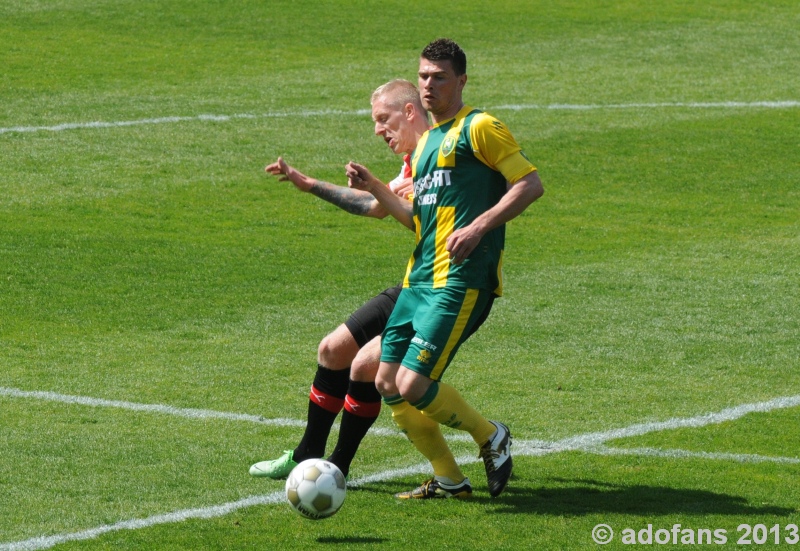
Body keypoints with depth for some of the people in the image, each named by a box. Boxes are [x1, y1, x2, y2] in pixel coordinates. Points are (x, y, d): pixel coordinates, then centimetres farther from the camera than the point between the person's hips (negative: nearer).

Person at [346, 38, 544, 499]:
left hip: (460, 282, -9)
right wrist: (374, 188, 13)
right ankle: (448, 479, 16)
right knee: (388, 384, 4)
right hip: (418, 280, 9)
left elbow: (531, 184, -11)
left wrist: (478, 227, -20)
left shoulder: (479, 128, -4)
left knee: (414, 386, -16)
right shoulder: (426, 142, 22)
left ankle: (491, 437, 7)